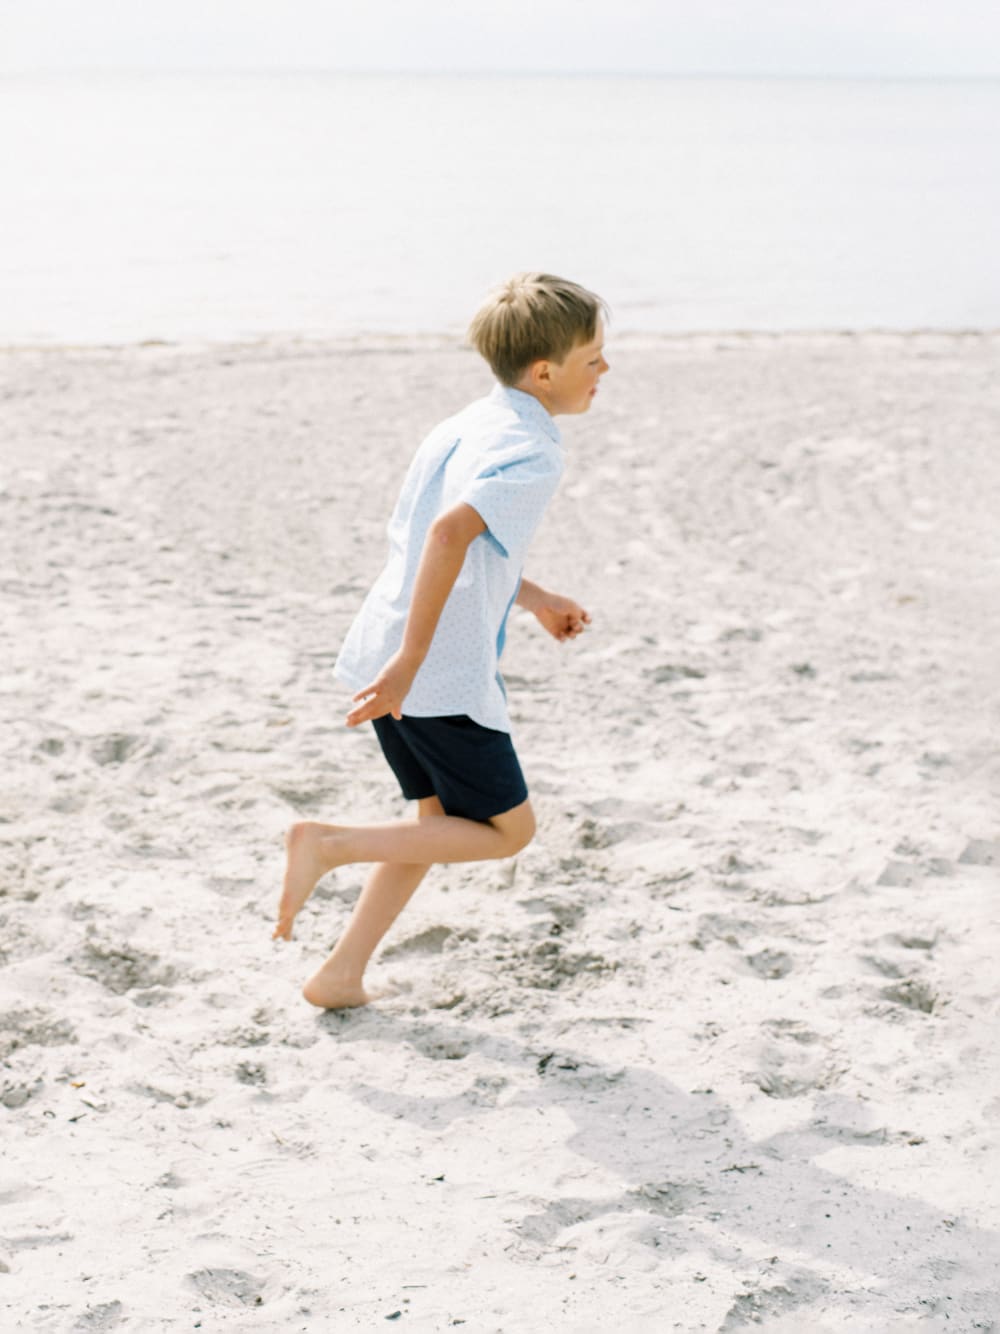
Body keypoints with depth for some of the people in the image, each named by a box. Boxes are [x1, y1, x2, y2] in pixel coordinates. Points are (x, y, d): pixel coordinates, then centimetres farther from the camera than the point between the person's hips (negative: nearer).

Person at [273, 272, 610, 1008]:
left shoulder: (472, 423, 14)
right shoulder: (534, 452, -15)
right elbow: (452, 531, -31)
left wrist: (534, 597, 30)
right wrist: (412, 661, -31)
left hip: (387, 650, 9)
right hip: (445, 672, -9)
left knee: (442, 819, 23)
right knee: (507, 828, 8)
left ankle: (342, 977, 23)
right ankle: (330, 843, -3)